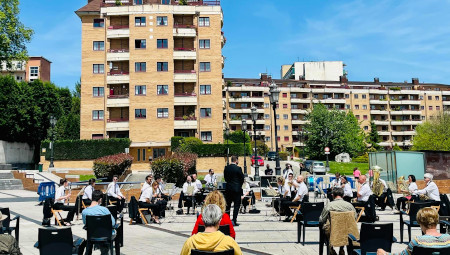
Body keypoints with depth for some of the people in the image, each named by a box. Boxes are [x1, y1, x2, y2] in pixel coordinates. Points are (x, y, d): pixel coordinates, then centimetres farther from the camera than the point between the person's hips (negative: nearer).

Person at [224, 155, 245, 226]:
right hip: (237, 188, -5)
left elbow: (225, 178, 8)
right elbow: (242, 179, -6)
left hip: (228, 188, 5)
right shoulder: (238, 168, -13)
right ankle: (234, 221, -1)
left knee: (228, 204, 15)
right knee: (236, 205, 3)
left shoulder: (226, 168, 1)